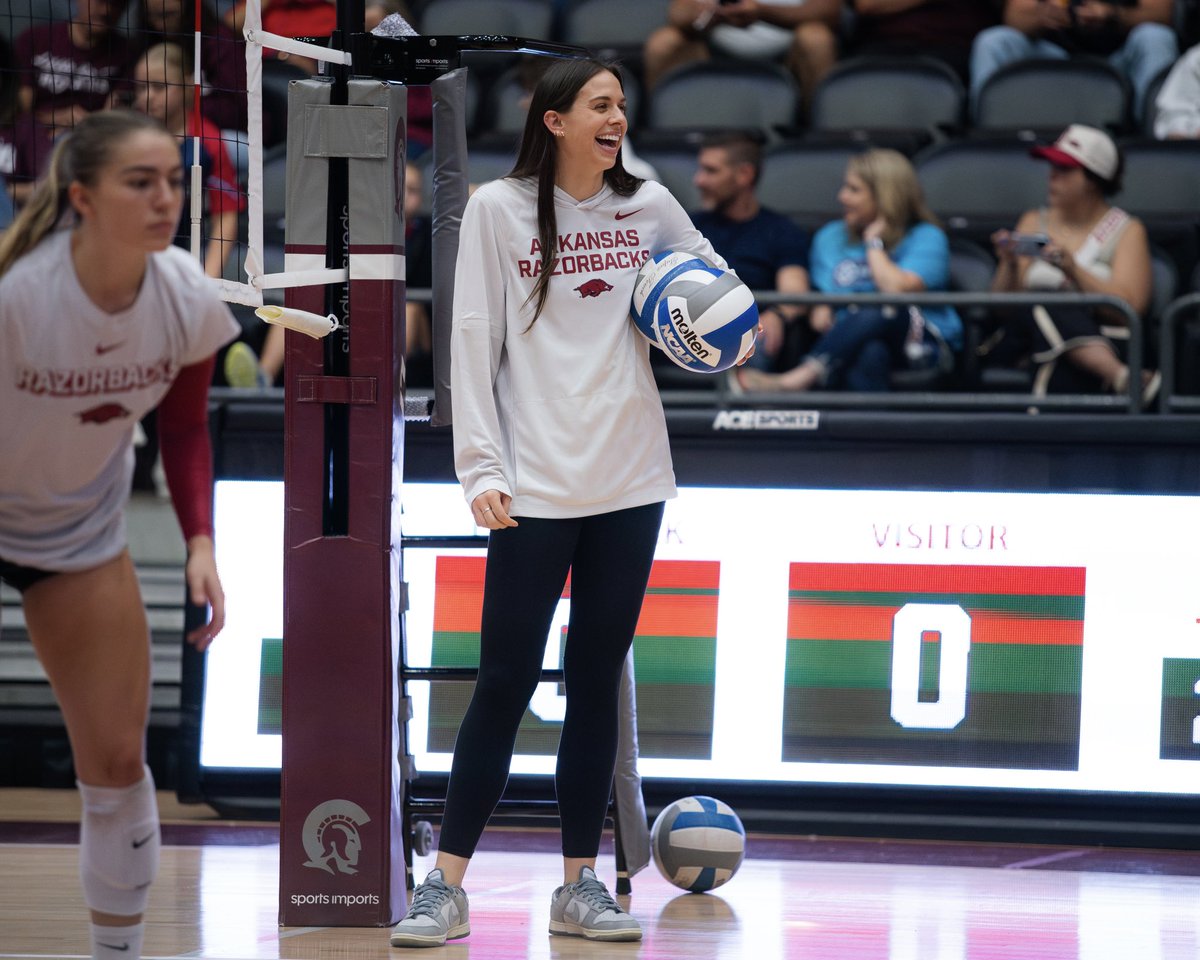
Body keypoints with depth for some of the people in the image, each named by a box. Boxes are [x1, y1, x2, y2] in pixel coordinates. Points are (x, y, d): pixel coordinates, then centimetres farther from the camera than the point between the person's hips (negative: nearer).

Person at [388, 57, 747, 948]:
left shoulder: (648, 206, 8)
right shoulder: (497, 209, -2)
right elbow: (474, 339, -4)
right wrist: (481, 466, -11)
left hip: (630, 484, 4)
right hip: (536, 488, -4)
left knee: (597, 681, 8)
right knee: (505, 682, -6)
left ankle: (581, 884, 14)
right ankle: (447, 885, -1)